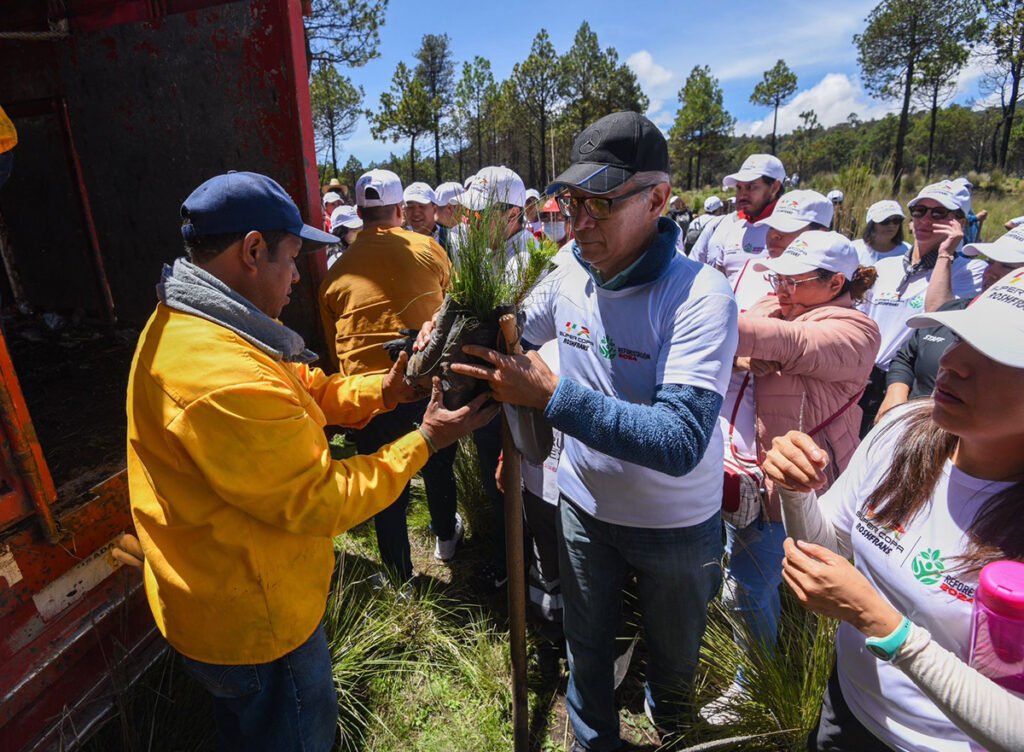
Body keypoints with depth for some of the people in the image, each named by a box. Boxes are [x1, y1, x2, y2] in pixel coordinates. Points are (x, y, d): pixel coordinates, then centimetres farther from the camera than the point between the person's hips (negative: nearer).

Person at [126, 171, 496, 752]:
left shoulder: (182, 324, 0)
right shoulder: (226, 380, -37)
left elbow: (300, 392, 5)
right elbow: (319, 502, -29)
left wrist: (382, 391, -8)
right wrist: (425, 441, -22)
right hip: (256, 621, -9)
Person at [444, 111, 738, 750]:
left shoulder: (700, 296, -27)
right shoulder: (567, 279, -10)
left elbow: (679, 443, -36)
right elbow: (508, 342, 7)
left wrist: (550, 395, -41)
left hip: (676, 525, -3)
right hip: (584, 506, 4)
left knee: (674, 650, 26)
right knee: (586, 647, 24)